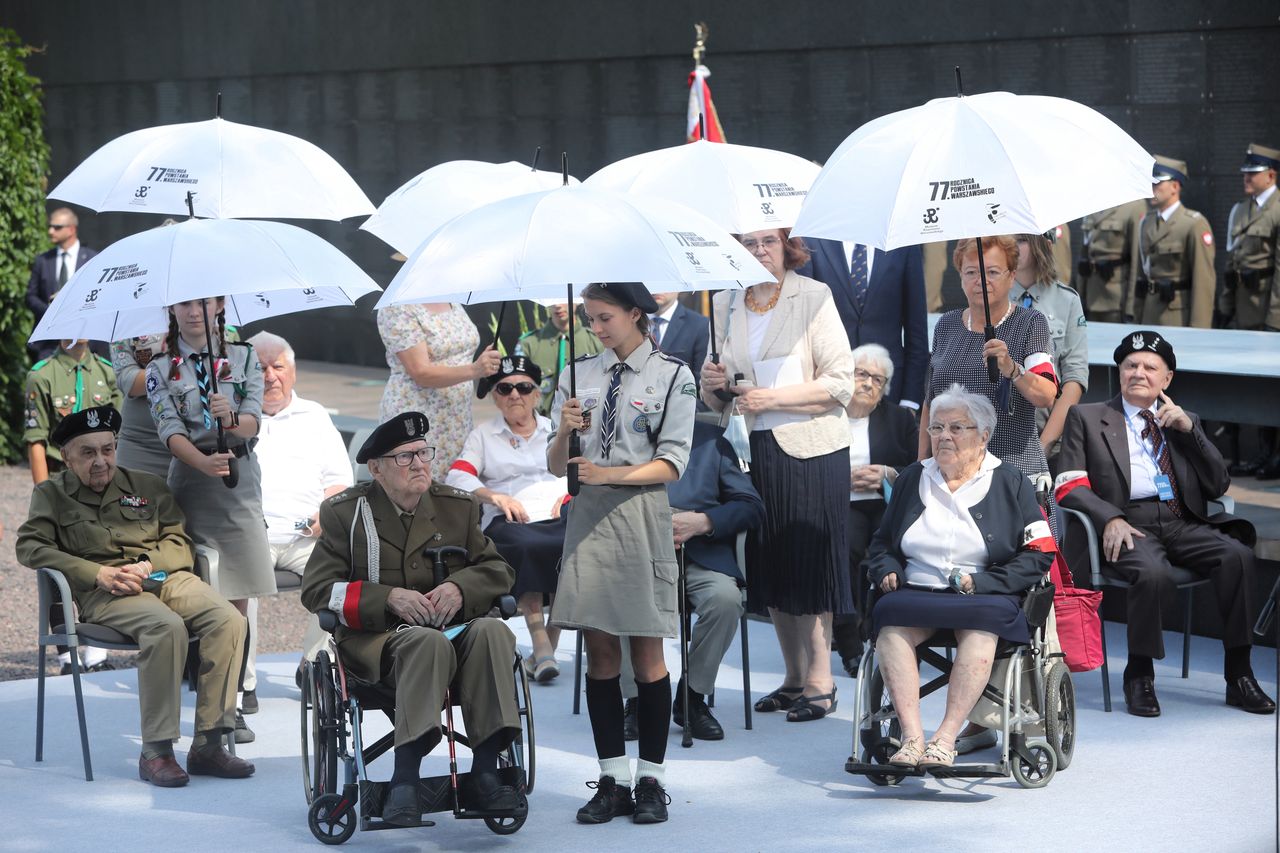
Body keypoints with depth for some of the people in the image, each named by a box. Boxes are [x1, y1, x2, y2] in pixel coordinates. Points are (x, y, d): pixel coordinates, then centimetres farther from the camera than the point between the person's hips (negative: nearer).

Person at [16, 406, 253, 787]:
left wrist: (147, 566, -8)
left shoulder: (147, 485, 21)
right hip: (103, 594, -4)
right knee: (166, 626, -36)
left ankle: (207, 745, -23)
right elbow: (30, 547, -1)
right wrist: (97, 573, -12)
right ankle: (155, 752, -32)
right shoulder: (51, 494, 14)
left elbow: (180, 543, 15)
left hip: (165, 576, 4)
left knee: (228, 620, -25)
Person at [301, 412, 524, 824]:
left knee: (492, 631, -31)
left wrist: (460, 587, -11)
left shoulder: (457, 506, 14)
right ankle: (403, 783, -41)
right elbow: (316, 589, -2)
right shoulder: (346, 513, 5)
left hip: (453, 626, 4)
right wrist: (389, 598, -17)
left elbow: (498, 569, 13)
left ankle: (483, 775, -31)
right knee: (429, 643, -38)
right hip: (376, 640, -4)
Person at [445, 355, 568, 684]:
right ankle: (540, 644, -42)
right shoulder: (482, 435, 24)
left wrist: (569, 492, -8)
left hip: (557, 517, 1)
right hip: (508, 522, -1)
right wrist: (496, 496, -10)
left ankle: (547, 648, -31)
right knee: (527, 547, -39)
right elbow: (456, 477, 7)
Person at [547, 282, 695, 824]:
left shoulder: (671, 376, 0)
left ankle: (652, 780, 9)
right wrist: (565, 431, -11)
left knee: (647, 654, 1)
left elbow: (671, 464, -6)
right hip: (588, 516, 4)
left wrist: (608, 473, -16)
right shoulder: (579, 376, 10)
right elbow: (556, 466, 9)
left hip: (641, 516, -3)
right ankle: (613, 780, 9)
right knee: (600, 653, 4)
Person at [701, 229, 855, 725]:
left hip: (810, 447, -5)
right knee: (771, 568, 8)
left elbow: (841, 383, -9)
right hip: (753, 449, 5)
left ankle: (819, 680, 2)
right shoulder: (726, 304, 12)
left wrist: (772, 397, -16)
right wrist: (712, 387, -2)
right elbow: (721, 403, 21)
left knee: (810, 566, -5)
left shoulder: (813, 296, -3)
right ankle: (794, 677, 19)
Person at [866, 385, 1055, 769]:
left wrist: (982, 582, -11)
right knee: (891, 624, -32)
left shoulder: (1011, 483, 9)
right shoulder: (913, 479, 20)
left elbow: (1039, 553, 1)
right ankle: (912, 736, -40)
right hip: (917, 592, 3)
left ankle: (945, 738, -41)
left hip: (986, 596, -3)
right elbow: (882, 542, 29)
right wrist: (887, 570, 6)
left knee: (980, 626, -38)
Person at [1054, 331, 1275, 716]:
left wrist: (1189, 429, 1)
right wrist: (1110, 518, -15)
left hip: (1183, 524, 3)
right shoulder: (1087, 417, 14)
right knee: (1153, 573, -36)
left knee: (1238, 555, -26)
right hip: (1130, 525, -3)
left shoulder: (1184, 421, 23)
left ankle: (1239, 676, -19)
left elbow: (1218, 486, 14)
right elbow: (1070, 485, 4)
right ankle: (1139, 678, -16)